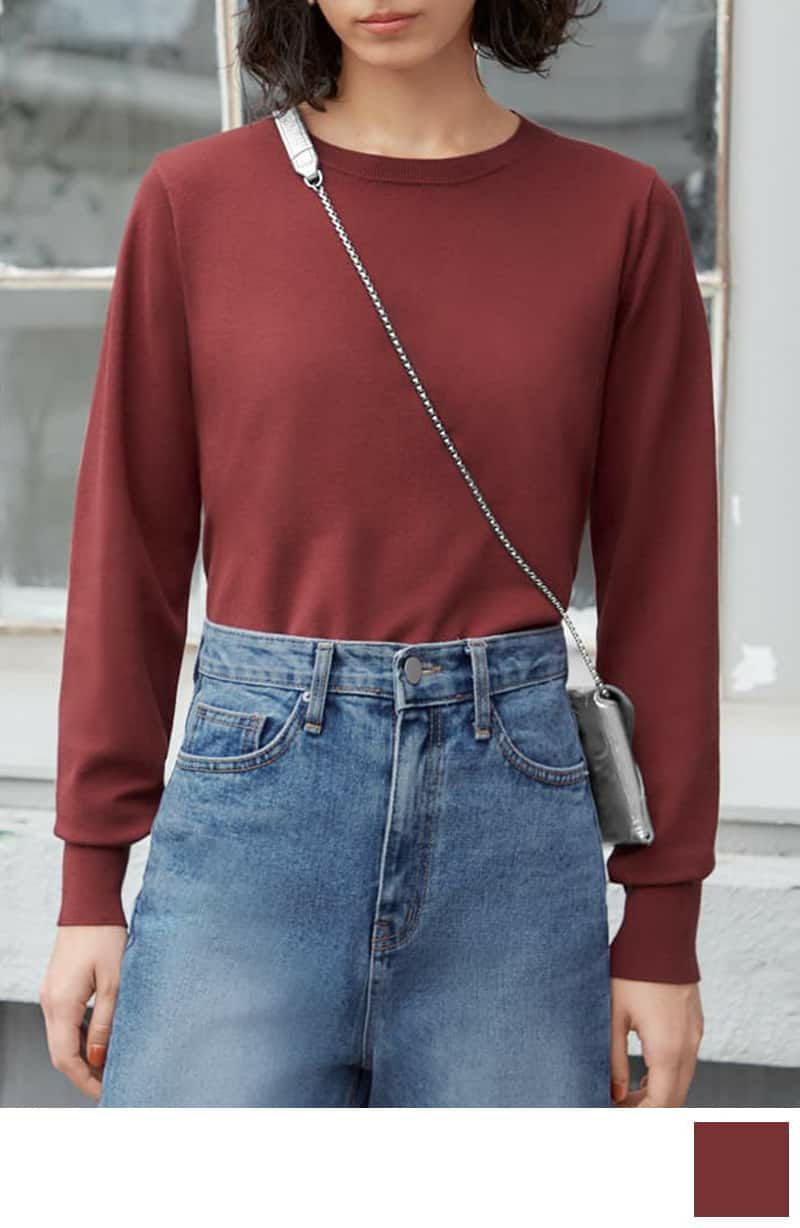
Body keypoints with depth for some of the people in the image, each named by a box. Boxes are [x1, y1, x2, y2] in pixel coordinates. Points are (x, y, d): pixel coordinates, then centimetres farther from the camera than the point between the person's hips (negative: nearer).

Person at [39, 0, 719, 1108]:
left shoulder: (622, 214, 3)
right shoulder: (196, 201, 3)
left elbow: (658, 574, 5)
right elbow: (131, 546, 5)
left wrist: (664, 926, 4)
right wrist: (90, 884, 4)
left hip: (513, 816, 1)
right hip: (253, 794, 0)